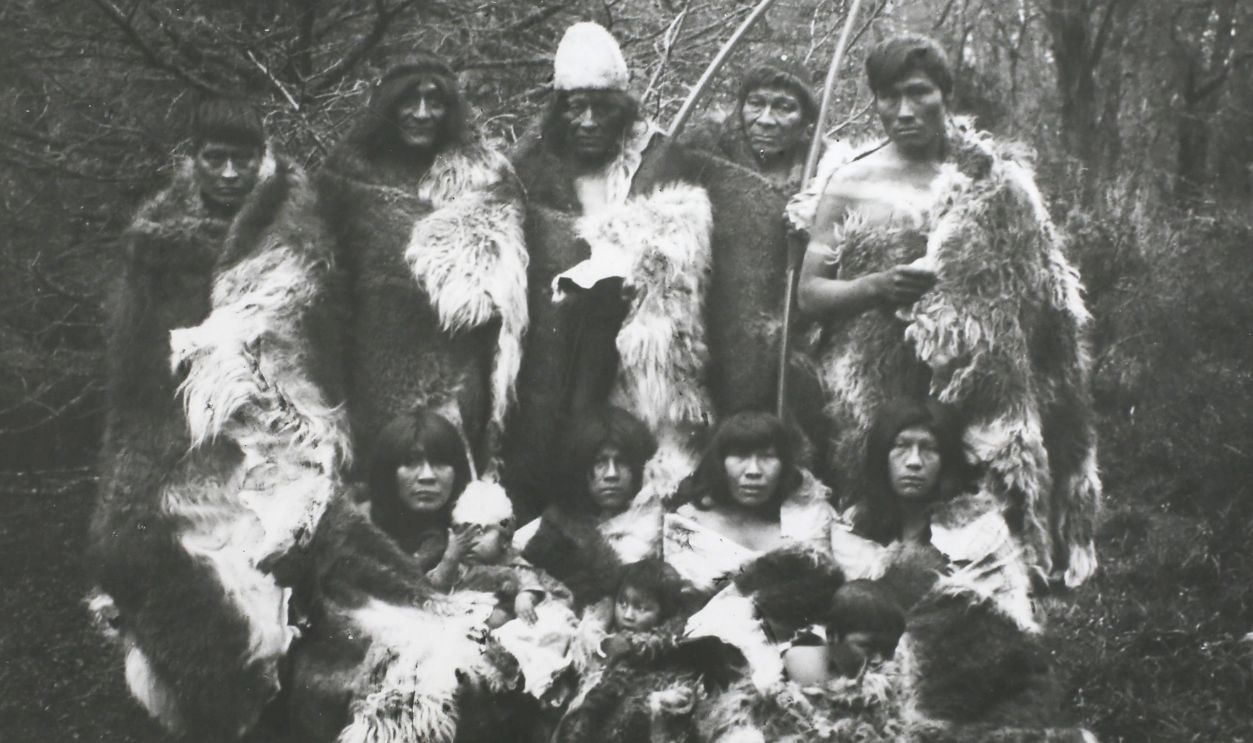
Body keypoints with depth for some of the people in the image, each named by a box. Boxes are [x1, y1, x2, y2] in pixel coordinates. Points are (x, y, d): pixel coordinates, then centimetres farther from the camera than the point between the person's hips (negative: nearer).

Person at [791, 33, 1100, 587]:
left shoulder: (992, 180, 9)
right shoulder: (851, 183, 8)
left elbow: (1038, 290, 13)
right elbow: (808, 292, 6)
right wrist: (877, 286, -10)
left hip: (975, 385, 0)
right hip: (871, 388, 0)